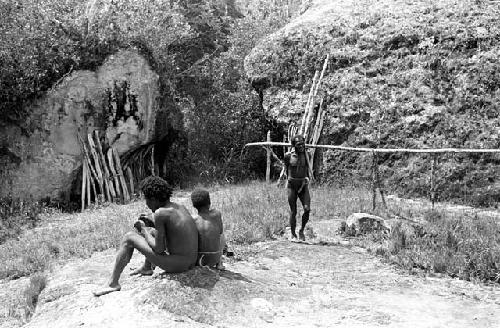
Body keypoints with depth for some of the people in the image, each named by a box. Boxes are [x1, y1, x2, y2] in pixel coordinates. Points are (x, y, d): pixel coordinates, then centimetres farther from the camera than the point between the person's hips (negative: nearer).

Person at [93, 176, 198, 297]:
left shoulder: (160, 213, -17)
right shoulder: (181, 208, 7)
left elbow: (159, 249, -15)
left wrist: (144, 230, 0)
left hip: (177, 265, -8)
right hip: (191, 263, 8)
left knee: (129, 238, 2)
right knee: (152, 232, 29)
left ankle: (113, 283, 11)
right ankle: (147, 268, 48)